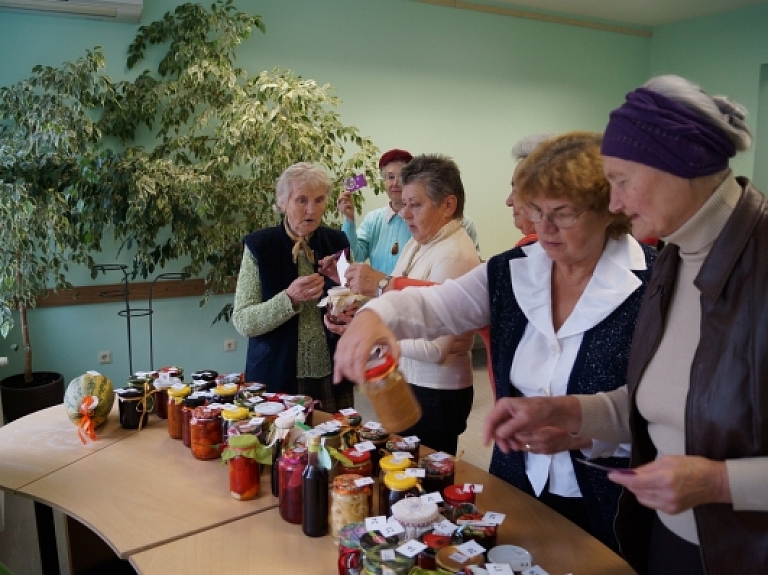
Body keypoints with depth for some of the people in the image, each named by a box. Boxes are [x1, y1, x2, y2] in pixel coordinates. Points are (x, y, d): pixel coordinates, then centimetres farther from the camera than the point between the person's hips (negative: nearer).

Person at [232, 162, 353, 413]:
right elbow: (242, 321, -12)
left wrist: (342, 281, -11)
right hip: (277, 379, -3)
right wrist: (289, 299, -26)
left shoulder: (336, 242, 2)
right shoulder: (260, 246, -8)